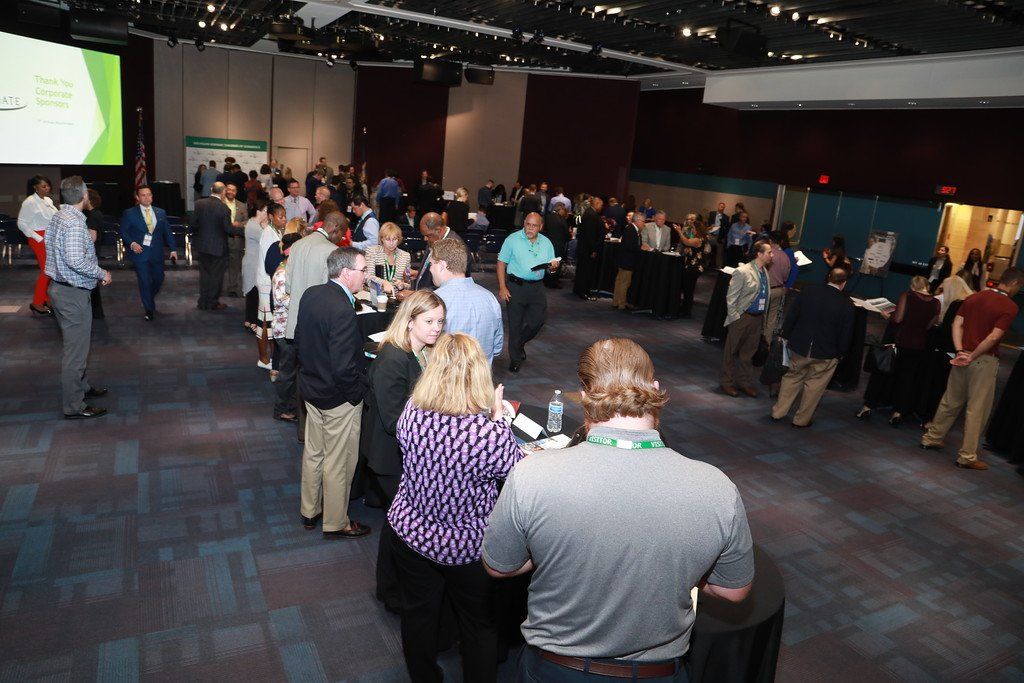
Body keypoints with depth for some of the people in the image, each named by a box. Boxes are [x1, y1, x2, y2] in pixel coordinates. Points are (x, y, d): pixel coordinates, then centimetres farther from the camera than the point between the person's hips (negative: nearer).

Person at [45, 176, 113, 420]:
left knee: (75, 343, 24)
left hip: (58, 287, 10)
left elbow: (49, 243, 16)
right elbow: (76, 261, -29)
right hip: (73, 293, -10)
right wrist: (101, 274, -16)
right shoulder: (74, 223, -22)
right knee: (76, 348, -2)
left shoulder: (57, 217, 8)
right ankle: (73, 406, 6)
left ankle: (81, 386, 40)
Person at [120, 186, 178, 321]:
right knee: (145, 282, -2)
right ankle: (149, 310, 9)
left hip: (157, 253, 4)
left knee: (159, 278, 10)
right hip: (140, 252, -3)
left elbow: (167, 232, 9)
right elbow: (123, 232, 1)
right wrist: (132, 243, -16)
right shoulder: (129, 213, 0)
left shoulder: (161, 212, 9)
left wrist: (173, 249, 1)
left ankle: (148, 301, 38)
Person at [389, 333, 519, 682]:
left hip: (410, 532, 4)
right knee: (479, 625, 23)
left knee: (417, 614, 26)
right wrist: (498, 417, -7)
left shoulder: (410, 414, -19)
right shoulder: (492, 434, -32)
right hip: (466, 546, -3)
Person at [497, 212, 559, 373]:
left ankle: (520, 343, 34)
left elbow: (551, 267, 13)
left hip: (536, 287, 4)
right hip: (516, 287, -4)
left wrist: (554, 266, -13)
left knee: (539, 319, 6)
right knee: (515, 323, 3)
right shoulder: (512, 239, -5)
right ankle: (515, 359, 16)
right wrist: (502, 287, -13)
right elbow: (501, 263, -5)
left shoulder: (546, 243, 7)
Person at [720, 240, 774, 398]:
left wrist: (764, 314, 10)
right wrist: (734, 317, -14)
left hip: (757, 318, 7)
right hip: (742, 318, -6)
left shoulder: (765, 271, 8)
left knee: (749, 351, 15)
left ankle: (745, 382, 27)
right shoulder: (742, 272, -14)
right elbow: (730, 297, -13)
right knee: (732, 352, 6)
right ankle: (727, 382, 19)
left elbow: (765, 296, 16)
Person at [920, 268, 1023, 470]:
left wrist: (960, 351, -4)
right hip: (984, 360, -6)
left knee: (951, 401, 18)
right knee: (977, 409, 2)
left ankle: (931, 438, 27)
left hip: (963, 356, 6)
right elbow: (993, 337, -19)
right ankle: (967, 456, 8)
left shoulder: (975, 297, 7)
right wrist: (972, 357, -13)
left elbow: (957, 323, 2)